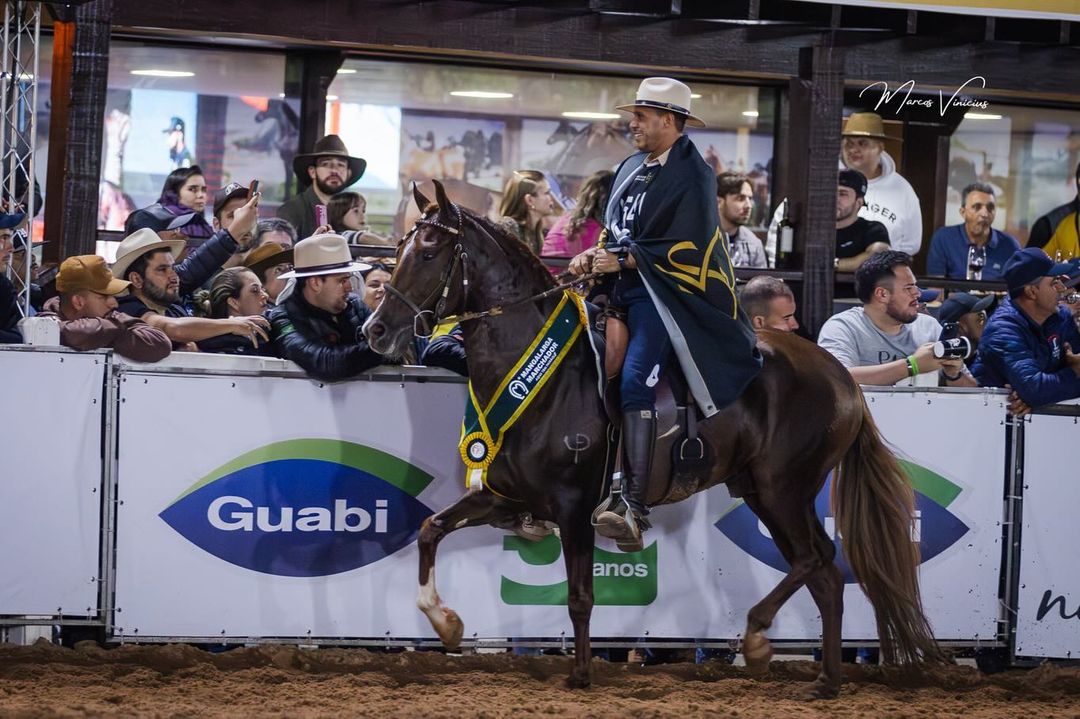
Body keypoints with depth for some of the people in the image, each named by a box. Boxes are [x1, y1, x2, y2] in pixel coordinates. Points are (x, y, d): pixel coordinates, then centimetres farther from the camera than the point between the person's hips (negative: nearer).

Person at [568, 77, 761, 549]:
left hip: (661, 293, -10)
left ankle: (634, 506, -30)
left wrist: (623, 260, -16)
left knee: (635, 381, -24)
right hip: (621, 286, 10)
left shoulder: (692, 178, -9)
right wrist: (595, 255, 4)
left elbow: (685, 250, -15)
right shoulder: (632, 168, 15)